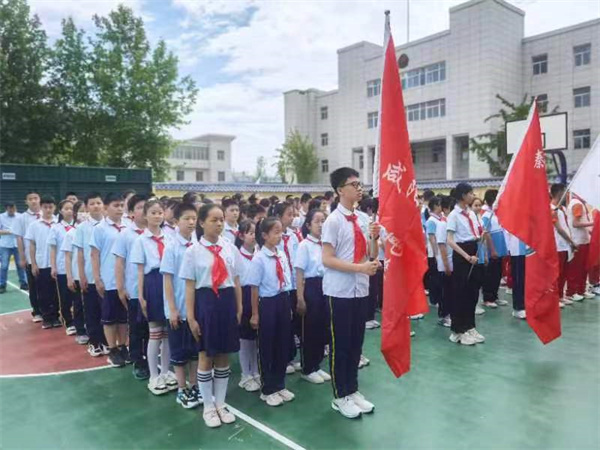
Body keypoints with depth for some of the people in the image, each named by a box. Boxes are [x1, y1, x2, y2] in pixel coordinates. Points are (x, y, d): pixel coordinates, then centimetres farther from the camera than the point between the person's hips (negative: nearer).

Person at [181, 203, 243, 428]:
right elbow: (189, 287, -6)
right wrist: (190, 317, -8)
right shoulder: (193, 251, -6)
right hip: (205, 302, -3)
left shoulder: (230, 248, 4)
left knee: (224, 356, 13)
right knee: (206, 356, 9)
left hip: (227, 302, 3)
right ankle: (208, 407, 26)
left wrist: (239, 308, 9)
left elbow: (236, 281, 9)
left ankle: (220, 404, 30)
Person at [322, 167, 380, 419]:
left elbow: (371, 256, 12)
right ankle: (341, 396, 21)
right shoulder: (333, 221, -12)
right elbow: (327, 259, -17)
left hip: (360, 290, 7)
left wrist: (375, 237, -7)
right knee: (340, 344, 6)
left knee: (356, 343, 15)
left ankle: (352, 390, 31)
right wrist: (360, 267, -22)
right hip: (340, 292, -7)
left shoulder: (362, 220, 8)